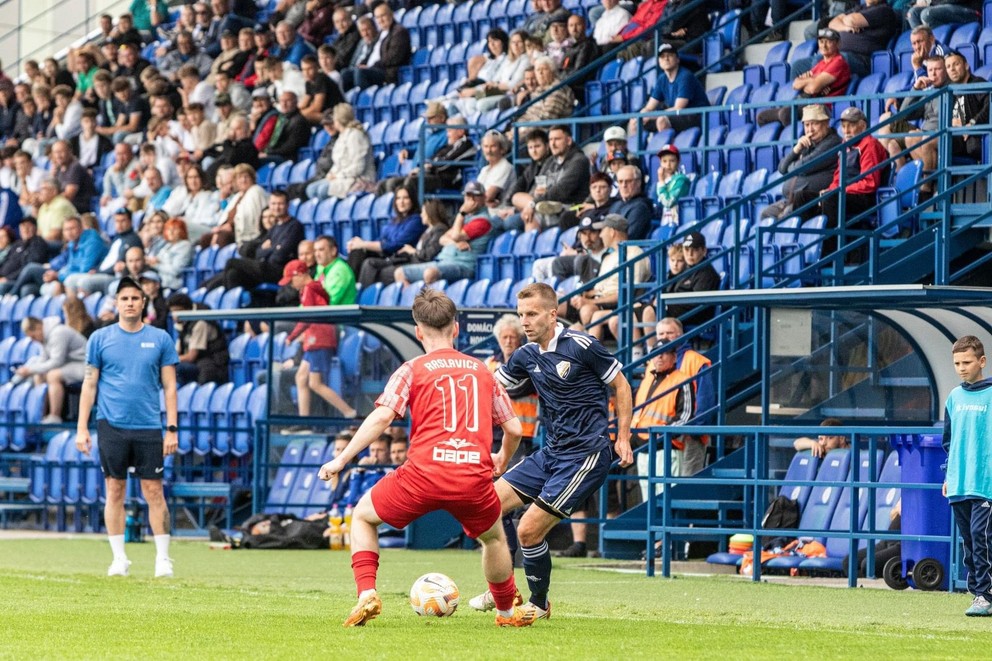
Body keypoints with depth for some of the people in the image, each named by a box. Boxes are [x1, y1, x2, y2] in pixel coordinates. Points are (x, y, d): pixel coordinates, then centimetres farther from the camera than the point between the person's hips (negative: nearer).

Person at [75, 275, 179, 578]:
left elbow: (169, 386, 7)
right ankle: (119, 559, 10)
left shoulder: (160, 339, 6)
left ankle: (163, 559, 4)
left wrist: (172, 428, 0)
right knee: (115, 491, 3)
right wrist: (82, 428, 0)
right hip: (112, 425, 0)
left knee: (154, 492, -2)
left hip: (149, 427, 0)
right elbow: (89, 384, 7)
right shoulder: (100, 338, 6)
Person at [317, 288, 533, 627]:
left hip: (424, 472, -2)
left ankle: (367, 594, 3)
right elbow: (514, 429, 20)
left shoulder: (412, 369, 9)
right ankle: (507, 611, 39)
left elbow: (382, 417, -5)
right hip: (474, 476, 2)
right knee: (494, 537, 33)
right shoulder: (481, 370, 18)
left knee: (363, 516, 20)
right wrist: (502, 460, 42)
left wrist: (342, 459, -1)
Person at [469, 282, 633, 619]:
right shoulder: (526, 356, 6)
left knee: (529, 529, -13)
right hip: (551, 452, 8)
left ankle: (539, 605, 9)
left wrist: (623, 438, -6)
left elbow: (620, 385, -3)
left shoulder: (581, 346, -13)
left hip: (585, 454, -8)